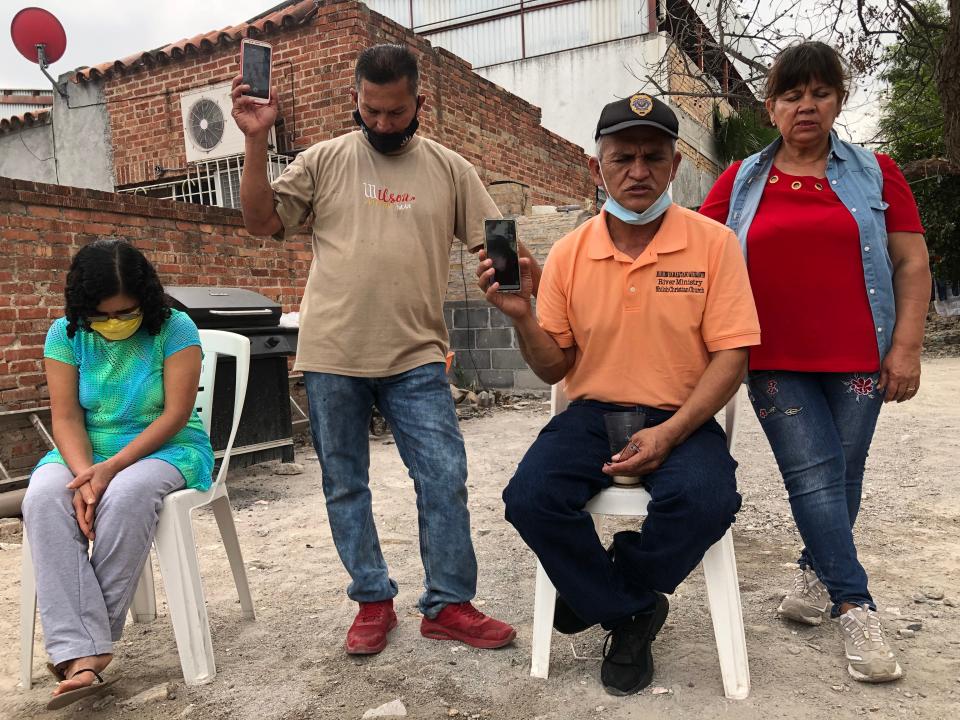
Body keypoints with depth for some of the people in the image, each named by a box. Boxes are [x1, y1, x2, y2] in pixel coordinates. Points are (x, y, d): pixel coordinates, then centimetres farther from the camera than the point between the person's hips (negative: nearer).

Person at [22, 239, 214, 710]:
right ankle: (80, 653, -34)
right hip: (86, 454, 3)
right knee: (42, 500, -29)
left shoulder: (174, 329, -10)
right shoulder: (66, 334, 0)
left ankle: (88, 639, -20)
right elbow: (66, 417, -5)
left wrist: (110, 469, -23)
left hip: (167, 448, -3)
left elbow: (176, 414, -14)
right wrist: (84, 475, -24)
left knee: (125, 498, -36)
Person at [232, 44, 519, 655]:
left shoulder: (449, 169, 7)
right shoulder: (324, 160, 5)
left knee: (445, 478, -2)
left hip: (417, 357, 0)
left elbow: (493, 243, 5)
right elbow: (263, 222, 1)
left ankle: (448, 605, 15)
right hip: (332, 357, 1)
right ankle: (373, 602, 27)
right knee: (346, 486, 9)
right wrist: (257, 141, -8)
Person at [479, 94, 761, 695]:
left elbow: (730, 356, -6)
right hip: (592, 413, 2)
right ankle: (633, 614, 1)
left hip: (682, 419, -1)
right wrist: (523, 317, -16)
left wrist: (667, 434, -19)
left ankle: (600, 594, 0)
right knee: (530, 497, -24)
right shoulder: (569, 254, 2)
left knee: (705, 500, -31)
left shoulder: (714, 244, -3)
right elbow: (554, 369, 5)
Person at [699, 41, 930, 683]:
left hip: (857, 358, 1)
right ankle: (857, 610, 6)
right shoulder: (742, 182, 7)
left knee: (842, 477, 9)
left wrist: (907, 348, -5)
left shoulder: (874, 172, 7)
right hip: (776, 363, 0)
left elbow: (912, 264, 4)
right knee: (812, 477, -3)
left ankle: (818, 573, 31)